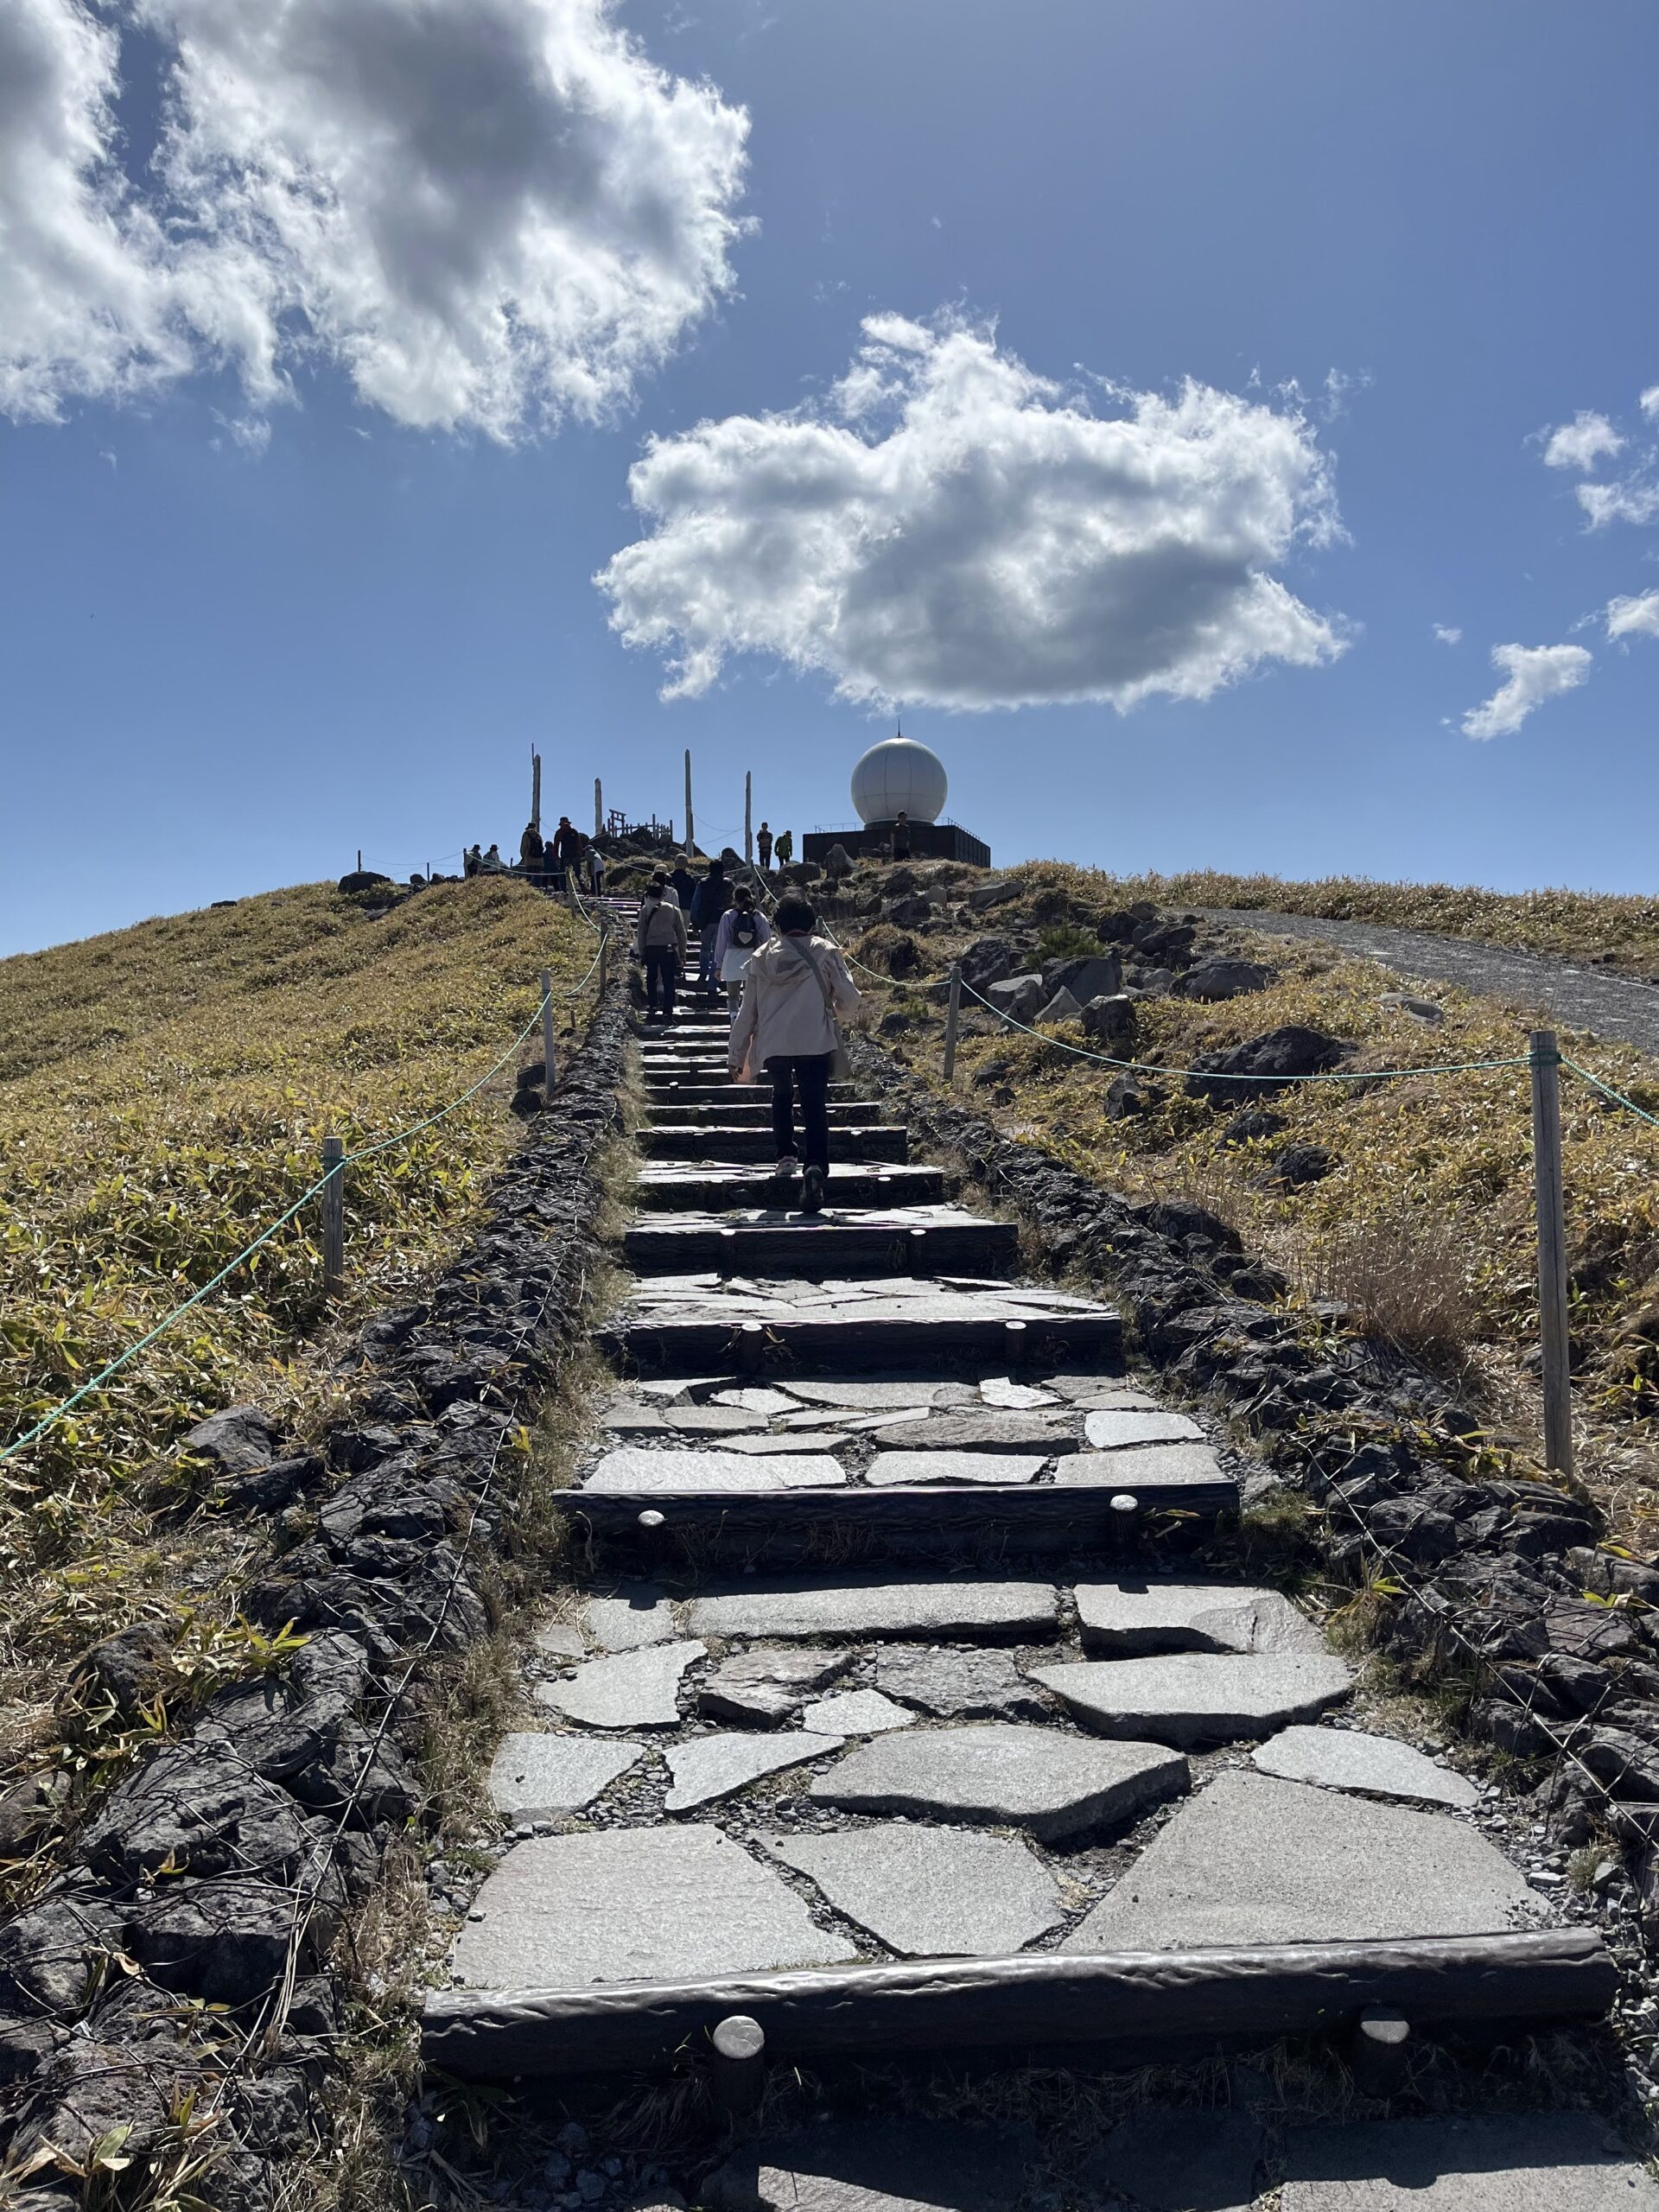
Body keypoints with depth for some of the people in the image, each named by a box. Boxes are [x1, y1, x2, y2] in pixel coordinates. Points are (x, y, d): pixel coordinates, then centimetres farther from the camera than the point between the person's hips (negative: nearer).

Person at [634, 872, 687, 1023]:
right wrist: (682, 954, 10)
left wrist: (642, 952, 6)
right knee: (668, 981, 4)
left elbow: (641, 933, 0)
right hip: (670, 948, 0)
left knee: (651, 979, 14)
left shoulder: (646, 909, 1)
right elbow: (681, 932, 6)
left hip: (651, 948, 0)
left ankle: (651, 1009, 10)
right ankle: (668, 1013, 0)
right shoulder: (673, 909, 5)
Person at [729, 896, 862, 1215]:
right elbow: (850, 999, 1)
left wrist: (736, 1056, 19)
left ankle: (785, 1156, 20)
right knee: (814, 1105, -3)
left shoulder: (761, 958, 11)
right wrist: (840, 1014, 25)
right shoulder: (825, 952, 5)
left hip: (773, 1045, 2)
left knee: (782, 1096, 27)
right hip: (816, 1043, -2)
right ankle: (816, 1166, -24)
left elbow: (747, 1011, 13)